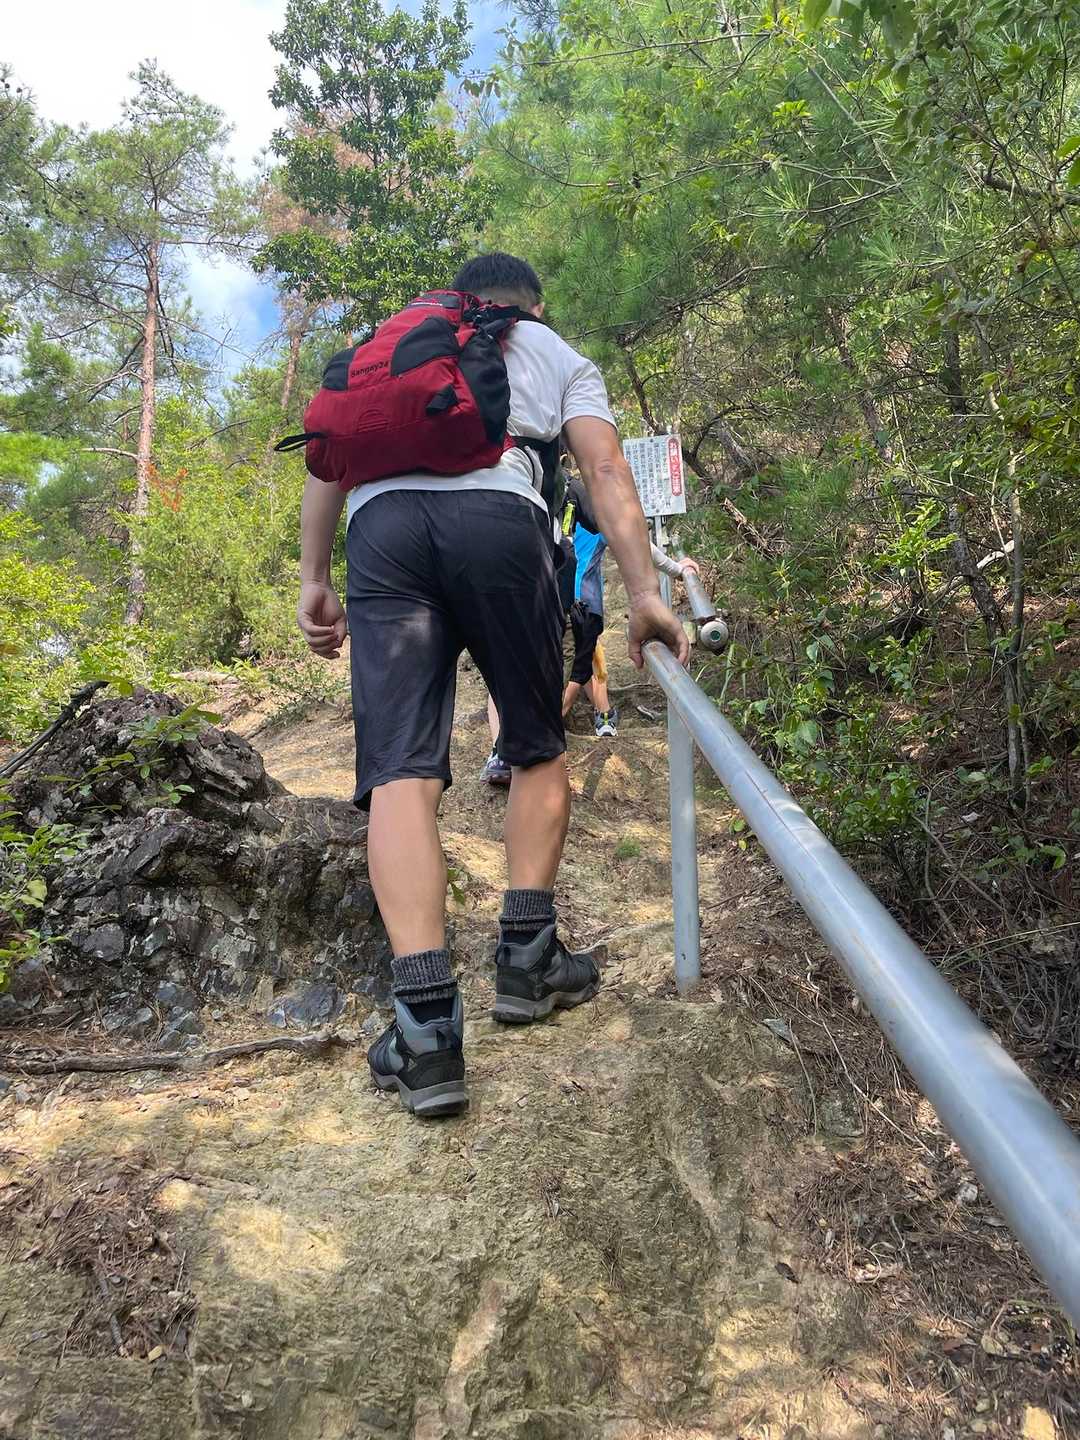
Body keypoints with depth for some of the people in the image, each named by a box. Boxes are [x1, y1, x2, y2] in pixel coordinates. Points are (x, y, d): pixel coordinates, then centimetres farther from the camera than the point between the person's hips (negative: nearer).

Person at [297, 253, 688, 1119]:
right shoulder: (561, 357, 29)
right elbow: (605, 471, 11)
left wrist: (314, 580, 20)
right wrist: (644, 594, 4)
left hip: (381, 525, 2)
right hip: (498, 518, -1)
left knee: (400, 770, -7)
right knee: (539, 747, 16)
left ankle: (427, 1024, -15)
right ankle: (527, 955, 15)